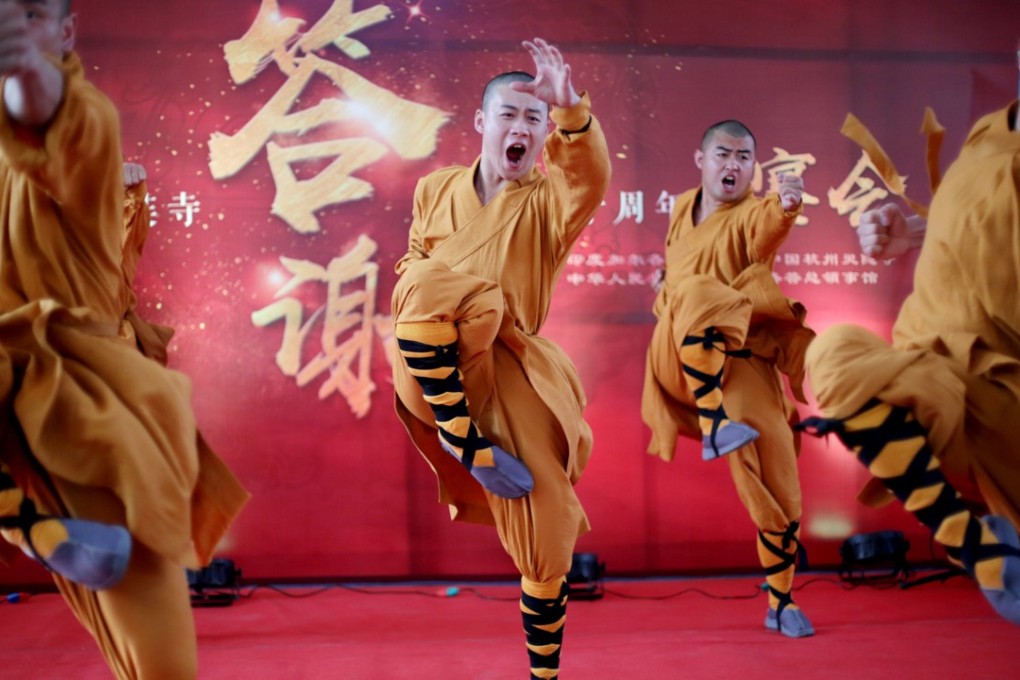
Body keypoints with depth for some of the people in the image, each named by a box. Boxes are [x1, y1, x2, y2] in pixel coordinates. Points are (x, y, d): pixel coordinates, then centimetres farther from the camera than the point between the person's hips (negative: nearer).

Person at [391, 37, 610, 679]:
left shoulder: (549, 201, 0)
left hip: (509, 370, 0)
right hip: (437, 365, 0)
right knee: (434, 284, -33)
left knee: (549, 531, 0)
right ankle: (467, 447, -21)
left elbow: (591, 179, -23)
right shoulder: (437, 189, 7)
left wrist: (572, 107, -42)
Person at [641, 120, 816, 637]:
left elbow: (767, 230, -32)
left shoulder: (751, 213, -4)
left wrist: (785, 207, -51)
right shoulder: (682, 207, 10)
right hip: (683, 360, 1)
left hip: (742, 364, -1)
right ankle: (714, 425, -35)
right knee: (697, 295, -32)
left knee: (779, 493, -1)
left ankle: (781, 604, 20)